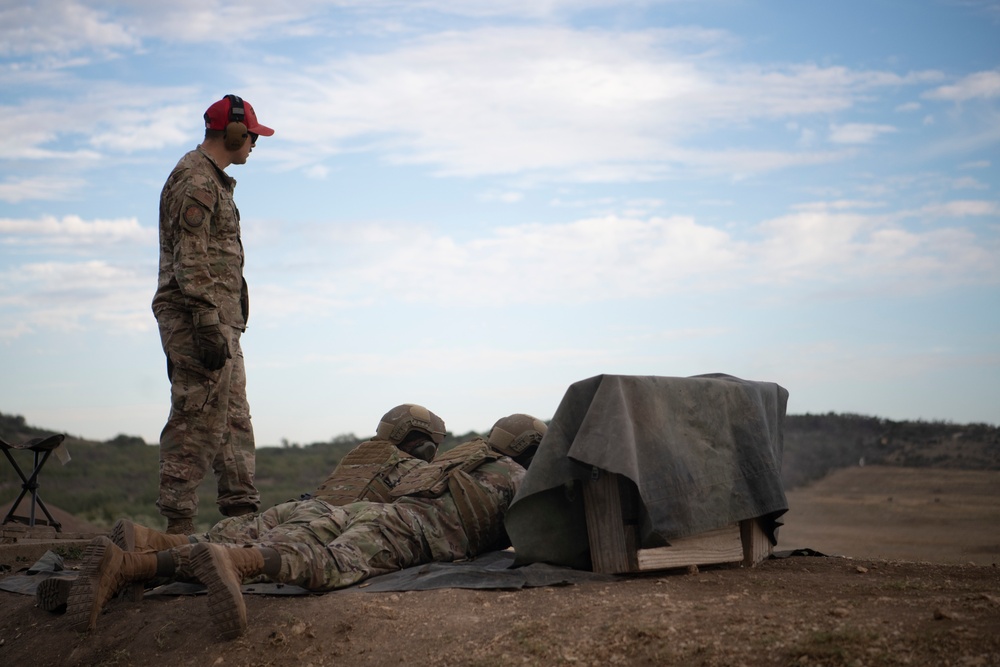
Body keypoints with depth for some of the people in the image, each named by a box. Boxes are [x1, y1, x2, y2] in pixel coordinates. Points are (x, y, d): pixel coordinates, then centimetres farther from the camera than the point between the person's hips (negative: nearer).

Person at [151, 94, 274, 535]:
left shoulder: (212, 180, 23)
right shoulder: (195, 179, -10)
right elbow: (190, 261, -19)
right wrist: (208, 325, -24)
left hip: (220, 321, 11)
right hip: (201, 319, -11)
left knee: (234, 417, 12)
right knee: (198, 418, -10)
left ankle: (242, 510, 17)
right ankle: (179, 521, -7)